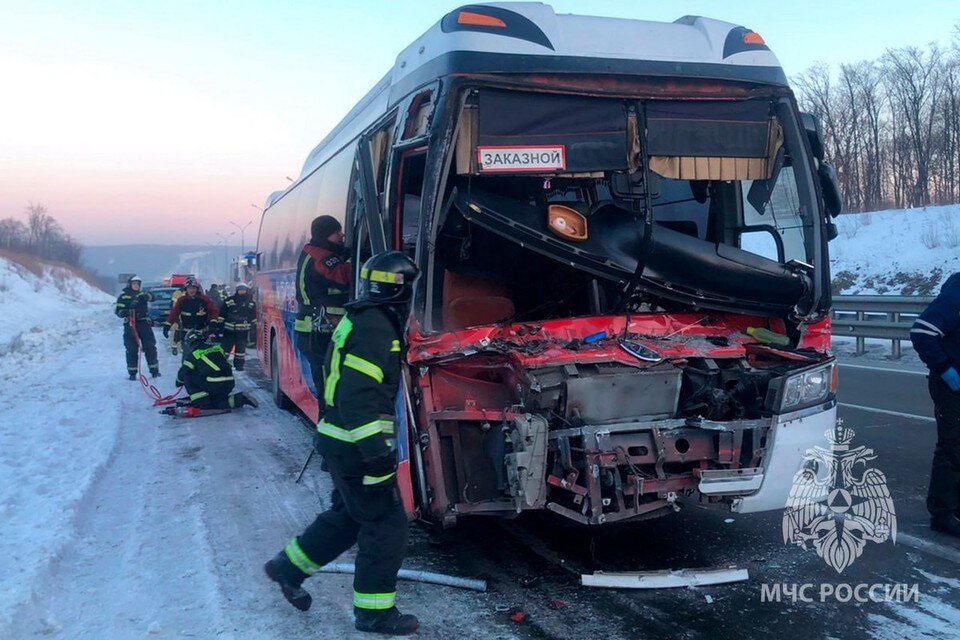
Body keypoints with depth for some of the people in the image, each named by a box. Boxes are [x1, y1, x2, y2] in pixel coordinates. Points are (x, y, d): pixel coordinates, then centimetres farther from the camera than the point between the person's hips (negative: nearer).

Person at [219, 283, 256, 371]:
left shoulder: (251, 302, 6)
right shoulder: (229, 301, 1)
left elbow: (253, 317, 11)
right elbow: (221, 314, 3)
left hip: (242, 330, 1)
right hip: (229, 329, -1)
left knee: (241, 347, 5)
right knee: (225, 346, 2)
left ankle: (239, 364, 14)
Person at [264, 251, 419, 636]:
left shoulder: (361, 319, 12)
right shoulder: (375, 327, -20)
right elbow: (358, 394, -27)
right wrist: (376, 450, -27)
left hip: (341, 440, 10)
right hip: (358, 445, -10)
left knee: (347, 515, 24)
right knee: (386, 525, 1)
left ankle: (288, 567, 36)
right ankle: (374, 612, 13)